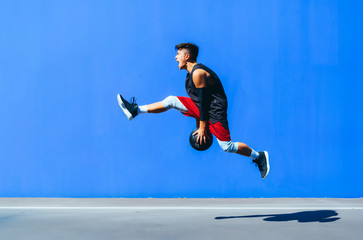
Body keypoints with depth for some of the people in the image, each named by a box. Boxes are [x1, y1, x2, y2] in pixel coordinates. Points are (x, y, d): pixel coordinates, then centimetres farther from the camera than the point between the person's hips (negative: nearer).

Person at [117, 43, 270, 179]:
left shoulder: (198, 73, -20)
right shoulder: (192, 73, 11)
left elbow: (204, 100, -21)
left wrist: (202, 127, -18)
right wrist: (198, 124, 20)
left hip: (214, 111, -9)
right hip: (201, 106, 9)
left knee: (226, 146, -9)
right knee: (171, 101, 1)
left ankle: (259, 156, 9)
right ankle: (136, 110, 3)